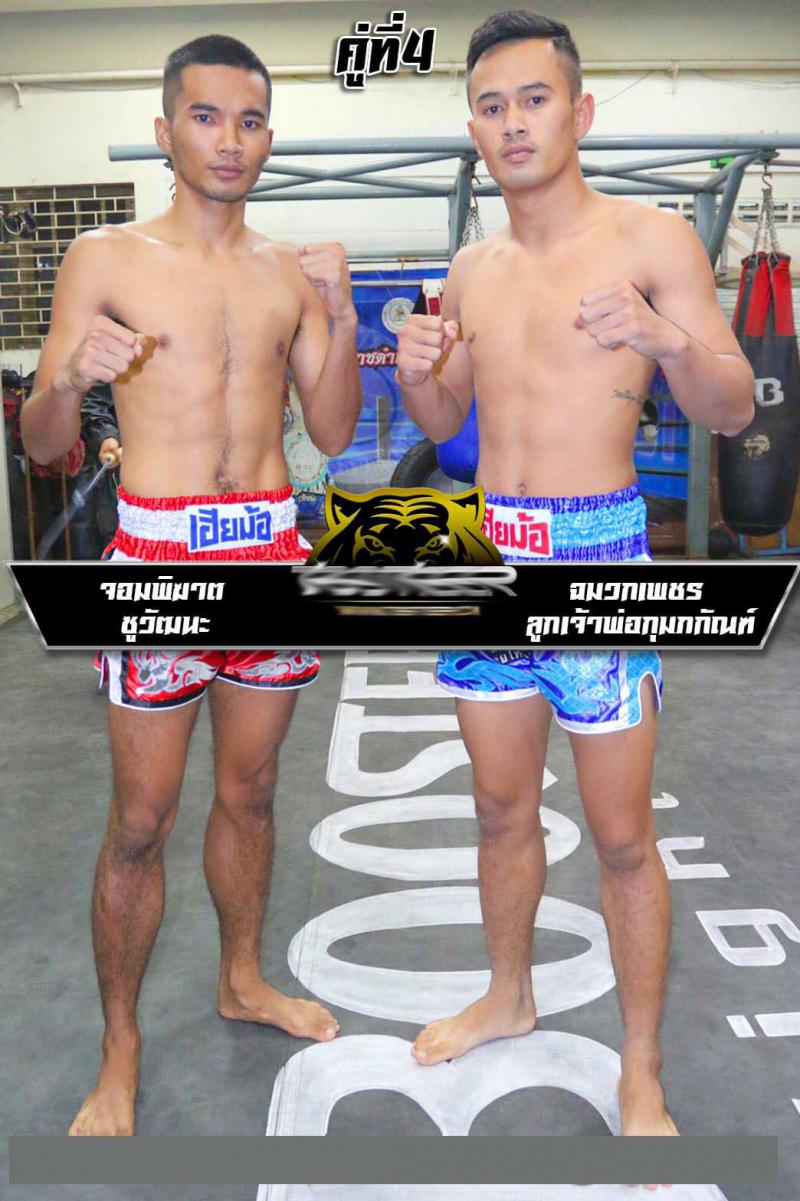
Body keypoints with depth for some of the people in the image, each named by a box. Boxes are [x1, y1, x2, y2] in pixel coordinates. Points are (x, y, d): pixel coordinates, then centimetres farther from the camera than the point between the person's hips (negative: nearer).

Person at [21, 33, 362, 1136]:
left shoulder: (290, 272, 10)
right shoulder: (105, 259, 0)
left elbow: (333, 433, 6)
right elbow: (41, 445, -2)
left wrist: (341, 316, -7)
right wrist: (72, 379, -23)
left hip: (271, 546, 4)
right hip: (158, 549, -3)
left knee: (249, 790, 16)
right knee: (141, 821, 2)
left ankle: (242, 980, 38)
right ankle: (121, 1049, 23)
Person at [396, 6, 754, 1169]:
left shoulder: (653, 239, -3)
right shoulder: (472, 269, 11)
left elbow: (732, 409, -6)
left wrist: (665, 336, -26)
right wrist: (415, 371, -4)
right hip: (489, 551, 5)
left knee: (622, 837, 4)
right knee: (502, 810, 17)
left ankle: (642, 1071, 24)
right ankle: (510, 997, 39)